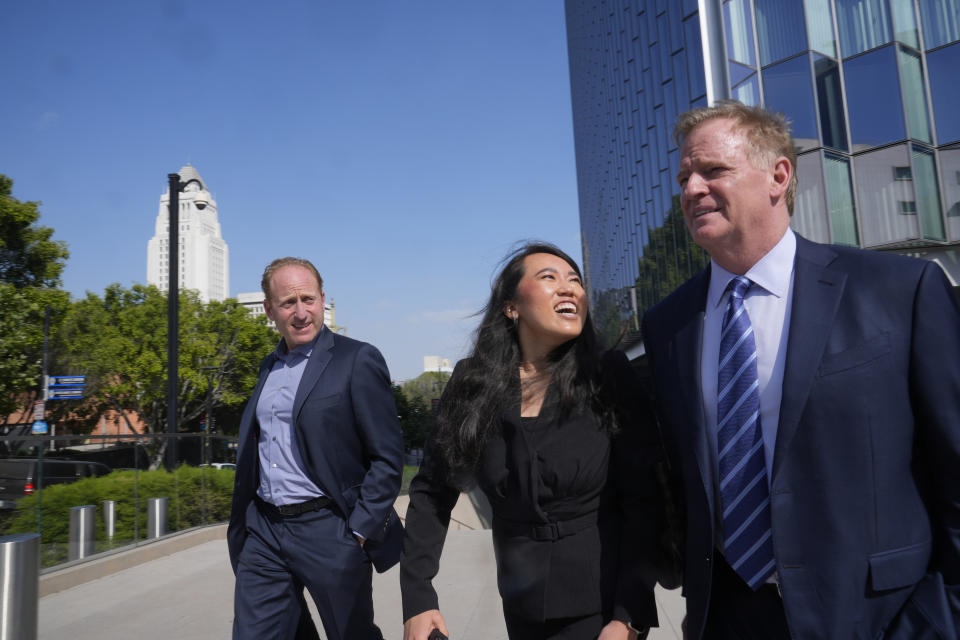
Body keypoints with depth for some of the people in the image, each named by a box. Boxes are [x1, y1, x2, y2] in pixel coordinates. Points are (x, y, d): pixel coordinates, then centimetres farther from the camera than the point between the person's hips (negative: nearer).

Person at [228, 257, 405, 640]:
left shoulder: (357, 361, -8)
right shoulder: (269, 367, 12)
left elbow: (388, 457, -11)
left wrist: (360, 531, -14)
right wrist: (240, 528, 15)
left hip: (329, 533, -5)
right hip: (264, 534, 5)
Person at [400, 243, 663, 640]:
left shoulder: (611, 378, -11)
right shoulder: (473, 385, -7)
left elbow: (644, 501, -11)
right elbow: (431, 492, -2)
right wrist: (417, 598, -7)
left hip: (602, 602, -2)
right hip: (521, 605, 2)